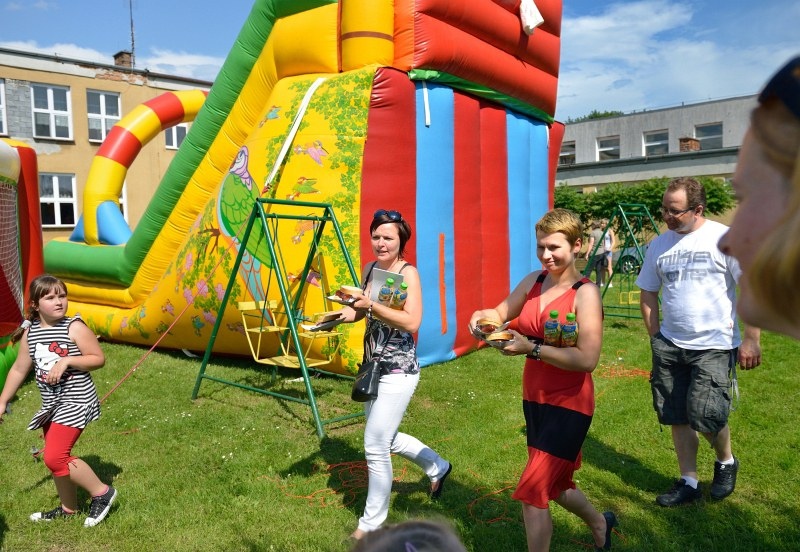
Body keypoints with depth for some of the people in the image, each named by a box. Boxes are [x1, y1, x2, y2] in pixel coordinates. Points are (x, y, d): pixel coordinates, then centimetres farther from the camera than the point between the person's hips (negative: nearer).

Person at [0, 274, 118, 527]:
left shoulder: (74, 327, -13)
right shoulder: (30, 332, 4)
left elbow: (99, 359, -13)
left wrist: (66, 361, -24)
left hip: (76, 401, -7)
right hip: (50, 403, 7)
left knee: (54, 457, -14)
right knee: (57, 457, 16)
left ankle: (102, 492, 2)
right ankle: (68, 508, 35)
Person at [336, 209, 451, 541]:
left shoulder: (408, 273, -15)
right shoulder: (369, 269, 6)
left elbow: (412, 322, -26)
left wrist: (370, 305, -31)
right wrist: (347, 313, -2)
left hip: (398, 371, -8)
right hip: (373, 366, 8)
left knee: (375, 445, -1)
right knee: (385, 438, 21)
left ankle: (372, 523, 19)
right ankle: (437, 468, 45)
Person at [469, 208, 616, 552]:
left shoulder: (585, 293, -18)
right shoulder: (534, 281, 1)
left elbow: (587, 359, -25)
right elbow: (501, 312, 12)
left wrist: (531, 349, -29)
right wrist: (481, 316, -10)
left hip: (569, 406, -7)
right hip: (534, 400, 7)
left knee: (532, 491, -7)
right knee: (554, 485, 24)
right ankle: (600, 524, 55)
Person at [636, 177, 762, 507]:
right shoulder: (659, 245, 5)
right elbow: (648, 293, 13)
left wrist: (751, 339, -10)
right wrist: (655, 337, 7)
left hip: (714, 346, -4)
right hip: (670, 346, 5)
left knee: (705, 416, -8)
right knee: (678, 417, 9)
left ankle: (726, 462, 26)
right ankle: (688, 483, 26)